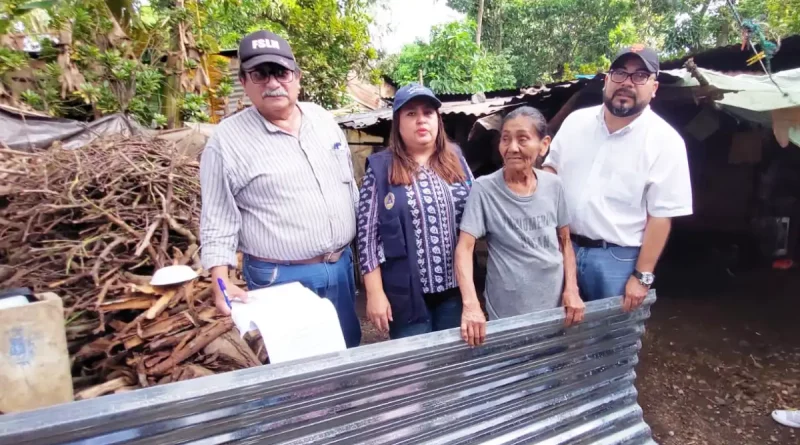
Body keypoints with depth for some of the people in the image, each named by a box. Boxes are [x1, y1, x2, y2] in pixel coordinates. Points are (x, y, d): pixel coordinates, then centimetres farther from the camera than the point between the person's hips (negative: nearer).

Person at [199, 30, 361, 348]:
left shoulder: (323, 118, 4)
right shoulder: (227, 140, -11)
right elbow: (218, 223, -8)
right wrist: (222, 284, -17)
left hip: (342, 265, 5)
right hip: (281, 278, -5)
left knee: (348, 350, 21)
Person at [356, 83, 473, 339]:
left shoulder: (456, 160, 5)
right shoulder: (380, 168, -6)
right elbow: (367, 235, -7)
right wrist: (375, 293, -10)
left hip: (456, 287, 4)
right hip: (407, 292, -3)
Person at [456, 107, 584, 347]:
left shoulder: (553, 185, -3)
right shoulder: (484, 188, -14)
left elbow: (565, 241, 7)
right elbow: (465, 247, -18)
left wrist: (571, 289, -2)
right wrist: (471, 305, -29)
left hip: (554, 304, 4)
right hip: (507, 312, -4)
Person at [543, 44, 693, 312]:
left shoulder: (665, 141, -9)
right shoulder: (575, 121, 3)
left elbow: (661, 216, -10)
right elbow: (550, 169, 11)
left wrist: (642, 276, -11)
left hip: (617, 259, -3)